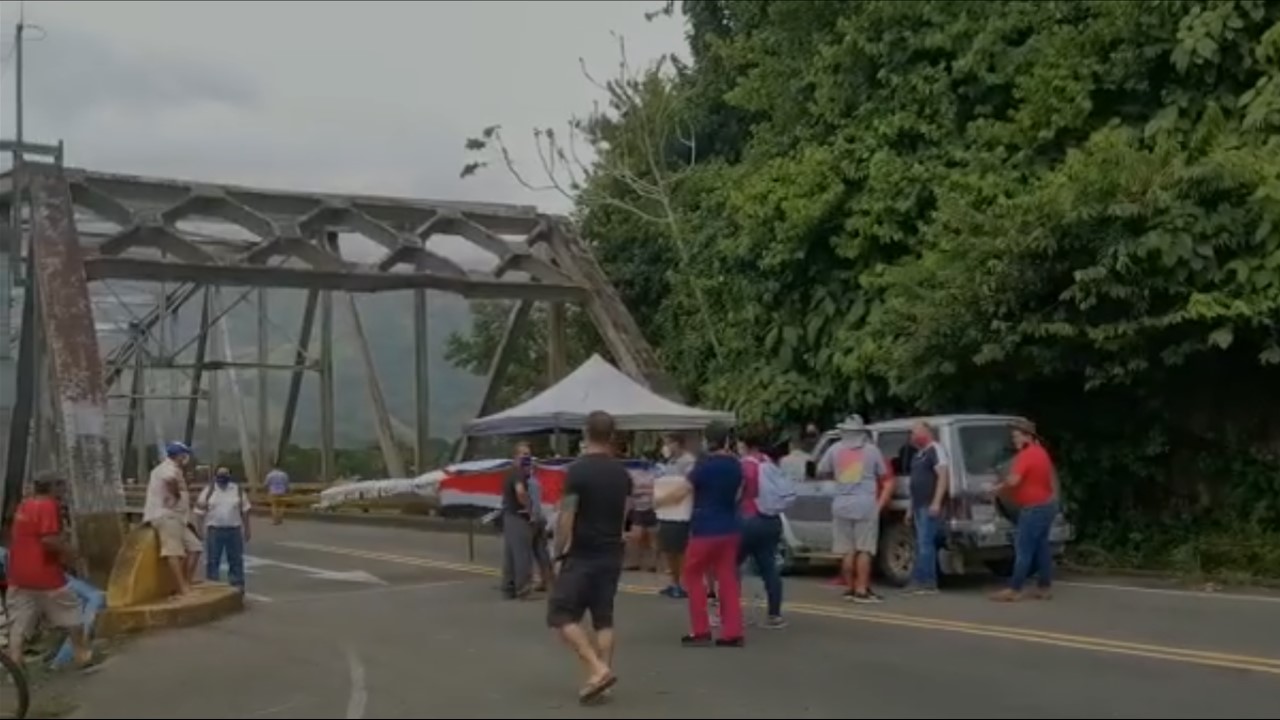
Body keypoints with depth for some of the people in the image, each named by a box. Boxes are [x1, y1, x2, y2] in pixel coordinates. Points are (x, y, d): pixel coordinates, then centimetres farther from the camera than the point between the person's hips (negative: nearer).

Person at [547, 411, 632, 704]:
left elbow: (566, 519, -15)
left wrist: (559, 553, -5)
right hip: (612, 555, 6)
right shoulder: (622, 473, 6)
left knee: (562, 614, 1)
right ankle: (601, 674, 9)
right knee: (603, 618, 12)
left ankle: (598, 669, -11)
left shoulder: (578, 470, -13)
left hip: (582, 556, -6)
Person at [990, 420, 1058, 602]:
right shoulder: (1041, 452, 15)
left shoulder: (1026, 455, -17)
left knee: (1023, 549, -9)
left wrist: (998, 488, -9)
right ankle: (1045, 587, 13)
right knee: (1042, 547, 11)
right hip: (1047, 504, 10)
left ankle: (1014, 590, -8)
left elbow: (1014, 480, -27)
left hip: (1034, 508, -10)